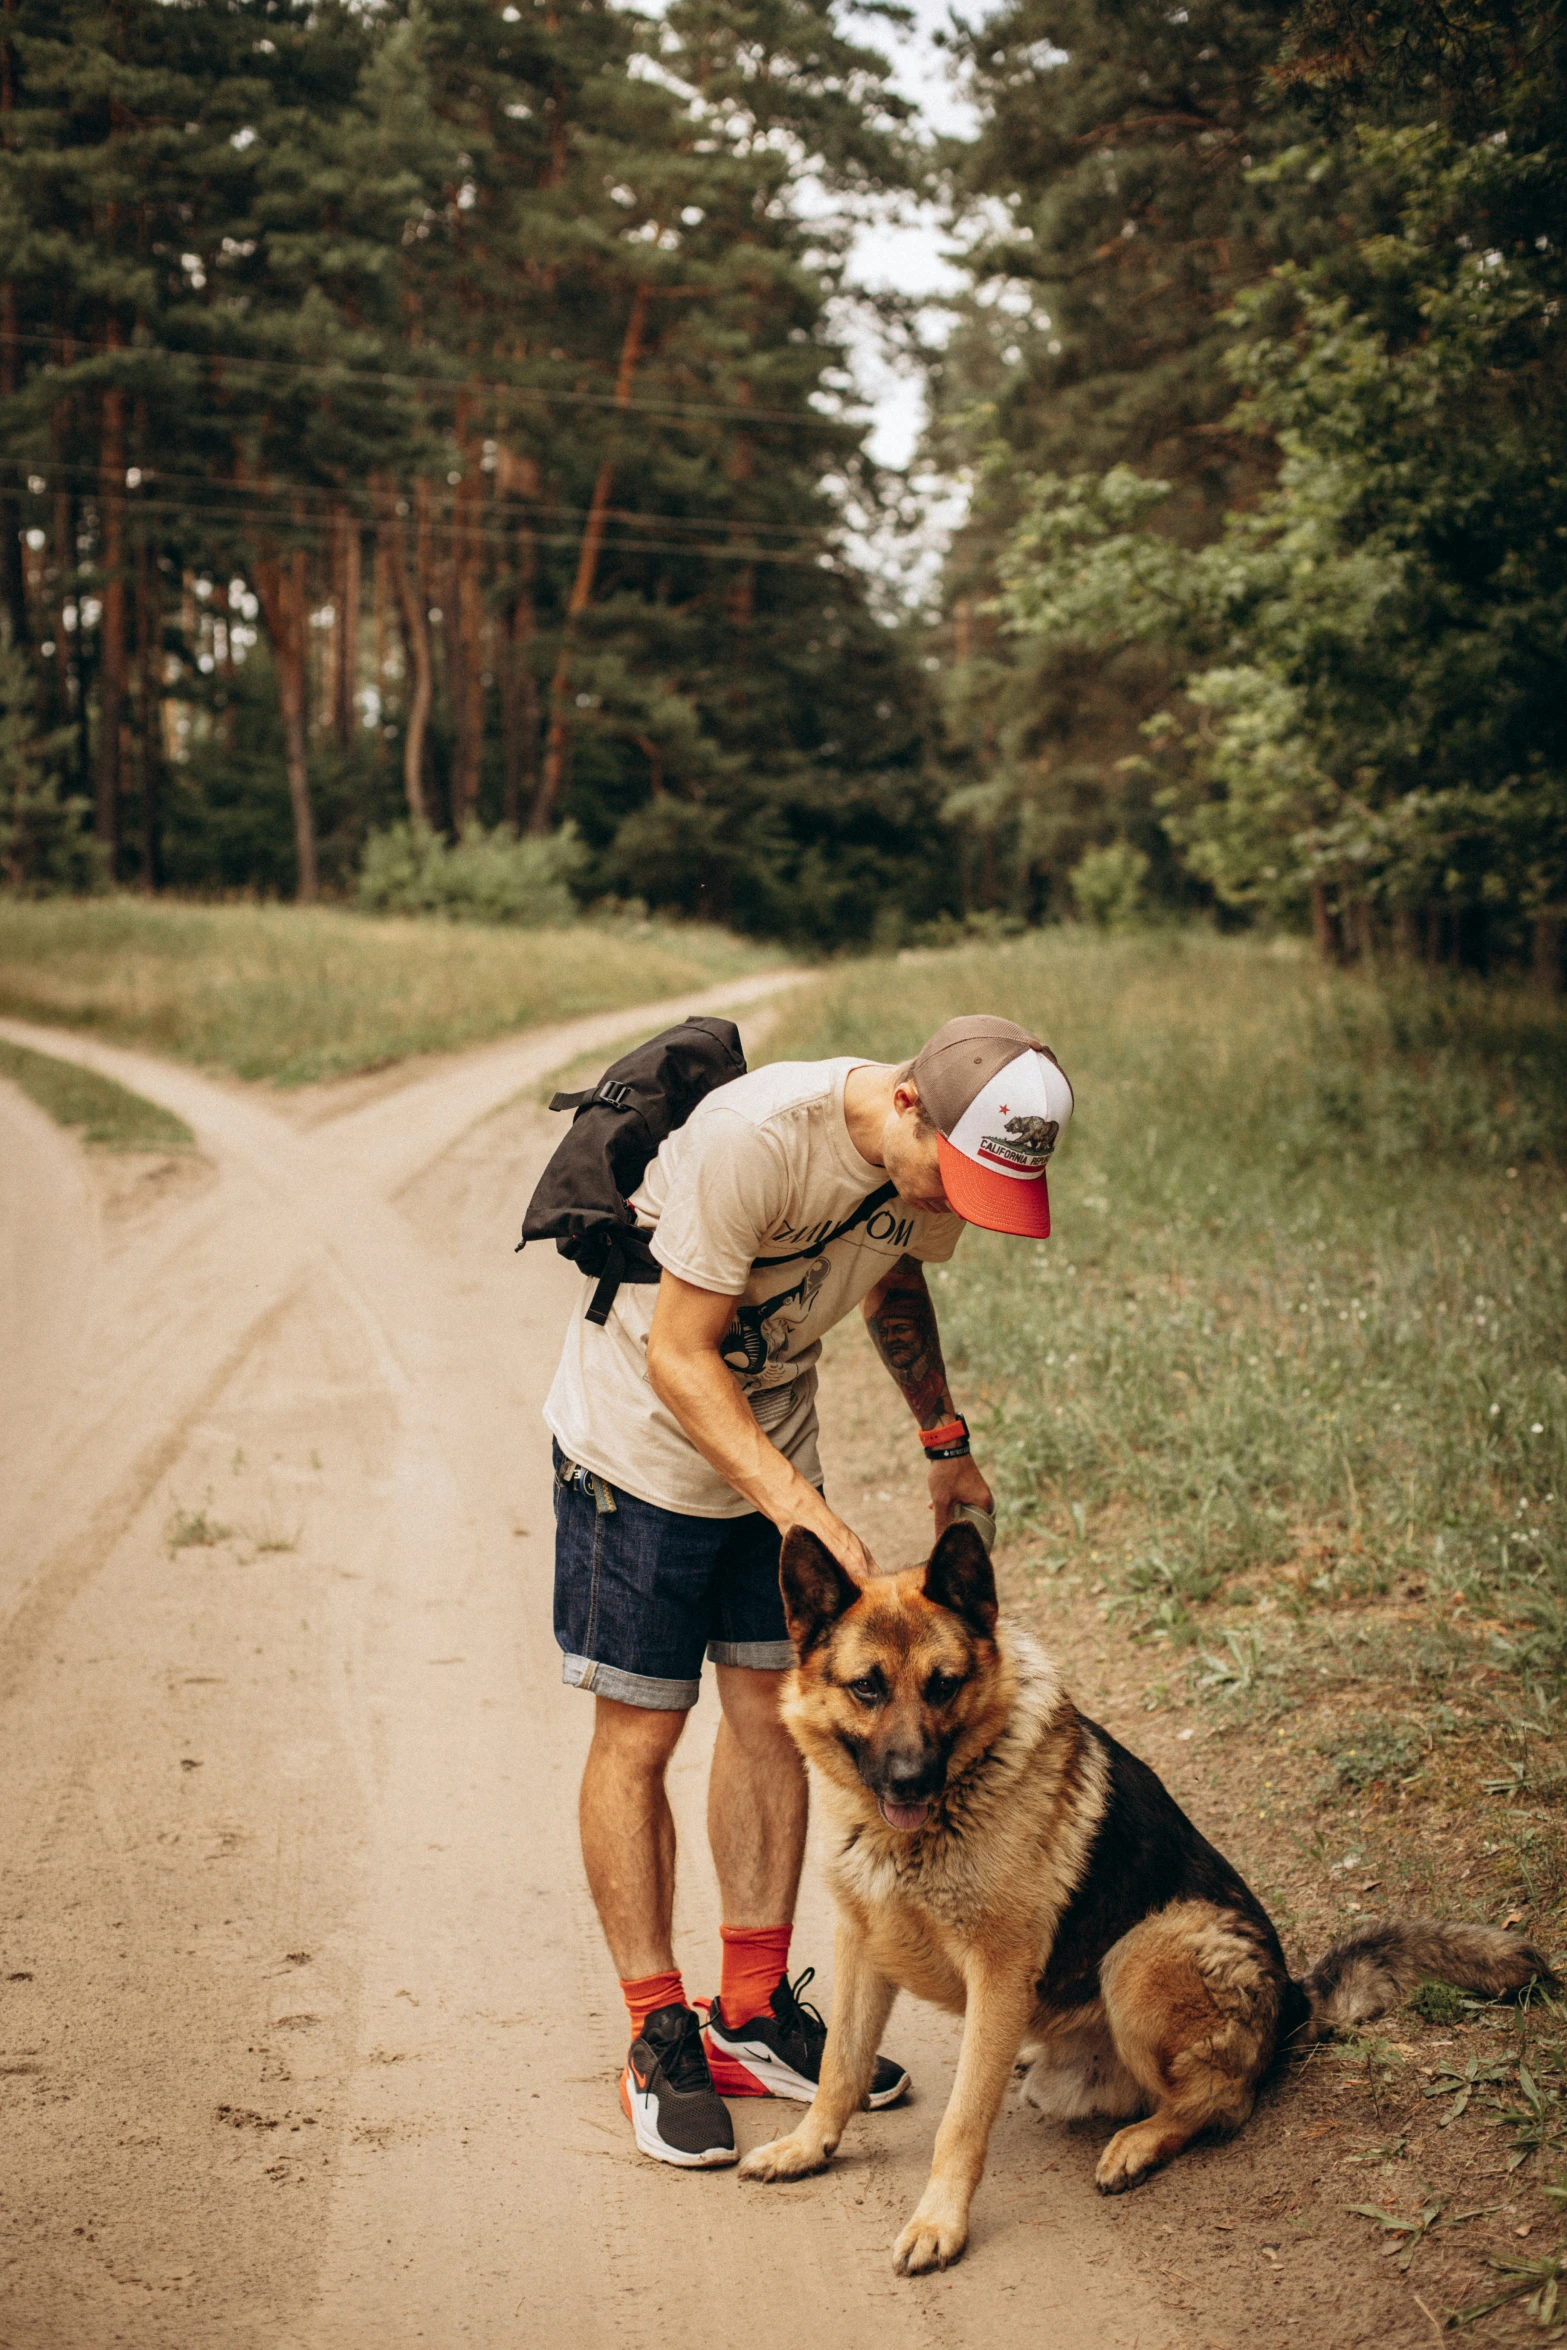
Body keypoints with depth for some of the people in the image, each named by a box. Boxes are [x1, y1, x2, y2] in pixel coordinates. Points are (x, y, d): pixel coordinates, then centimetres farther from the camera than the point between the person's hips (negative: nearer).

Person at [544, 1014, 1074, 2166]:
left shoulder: (939, 1161, -11)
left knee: (772, 1710, 8)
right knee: (638, 1731, -1)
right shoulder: (756, 1135, -34)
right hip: (640, 1444, -6)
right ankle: (660, 2036, 10)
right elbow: (677, 1355, -30)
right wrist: (800, 1509, -38)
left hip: (774, 1442, 7)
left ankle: (756, 2011, 20)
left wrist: (946, 1440, 7)